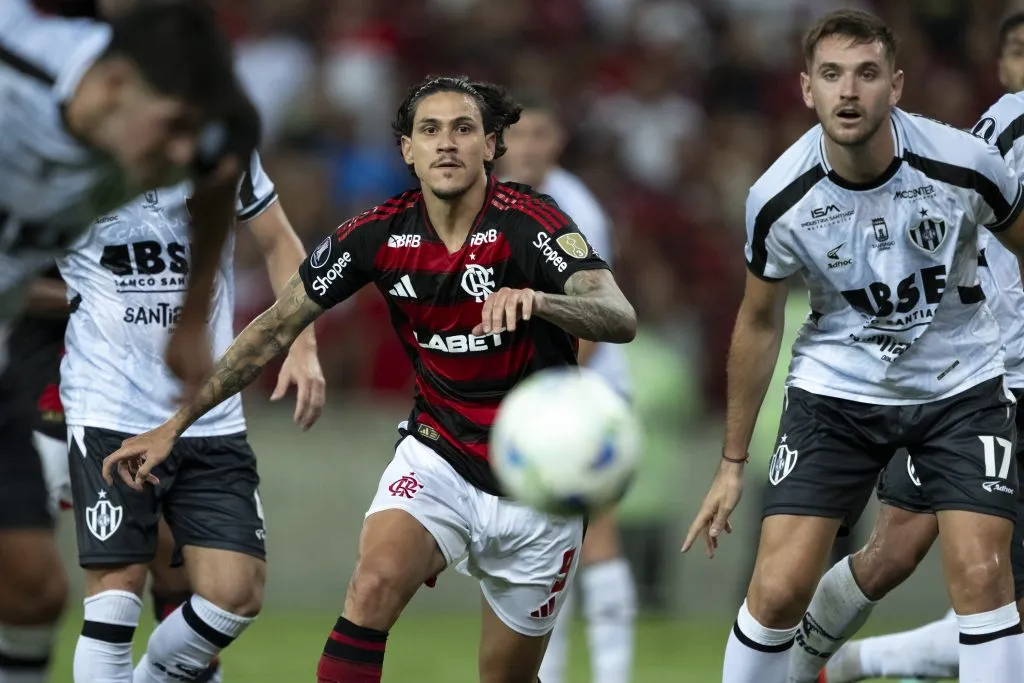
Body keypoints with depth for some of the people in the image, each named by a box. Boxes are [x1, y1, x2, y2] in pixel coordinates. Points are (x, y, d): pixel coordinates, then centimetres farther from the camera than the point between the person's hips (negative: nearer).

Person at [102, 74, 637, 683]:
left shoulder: (528, 223, -18)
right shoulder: (380, 235, -8)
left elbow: (620, 318, -32)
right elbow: (275, 330, 0)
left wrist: (536, 299, -53)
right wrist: (174, 425, -3)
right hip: (437, 457, 2)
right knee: (375, 583, -27)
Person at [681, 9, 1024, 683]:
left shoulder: (964, 163, -20)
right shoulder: (778, 199, -17)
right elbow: (759, 323, 0)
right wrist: (732, 463, 6)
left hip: (961, 384, 0)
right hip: (836, 391, 0)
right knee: (777, 590, -8)